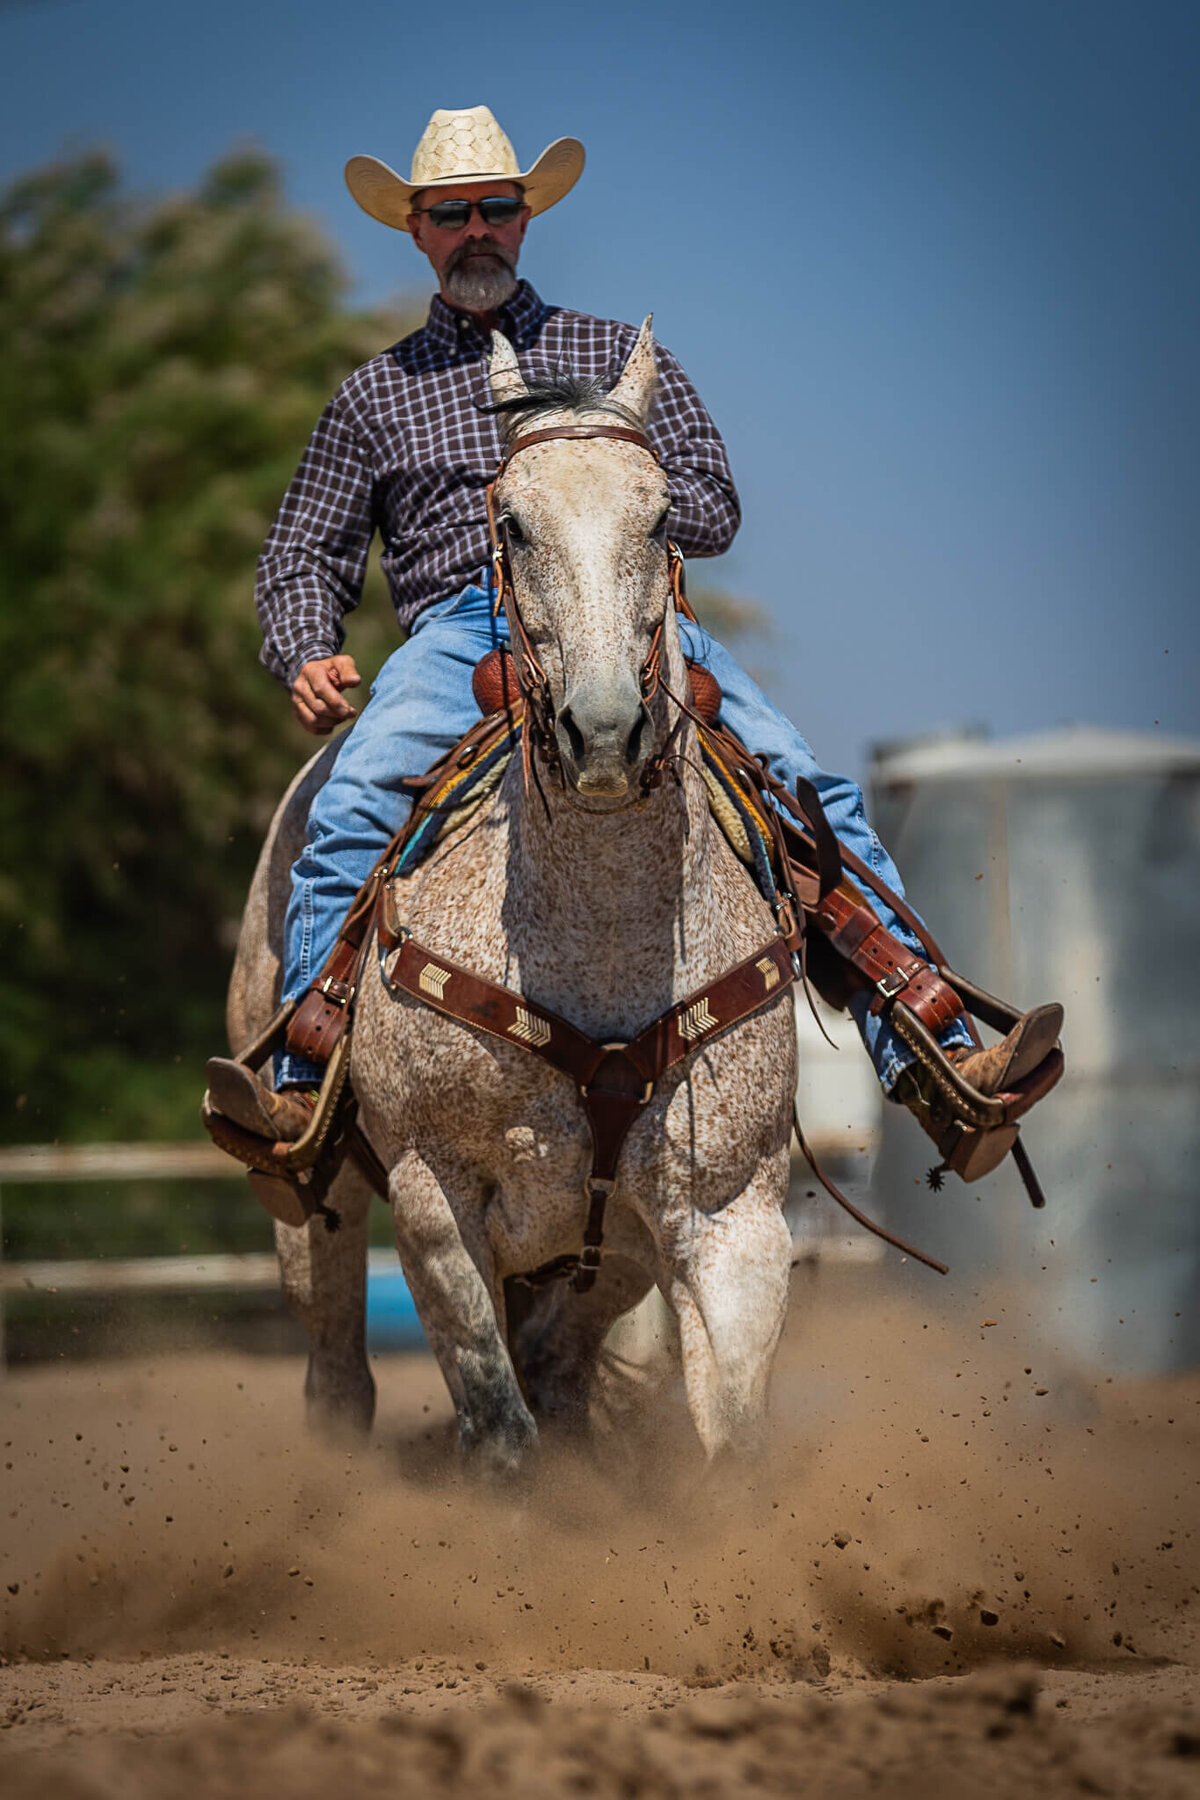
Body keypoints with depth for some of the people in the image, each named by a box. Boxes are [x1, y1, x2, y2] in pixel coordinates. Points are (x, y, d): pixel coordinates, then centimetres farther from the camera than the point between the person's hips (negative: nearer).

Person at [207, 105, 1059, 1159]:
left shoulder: (618, 357, 21)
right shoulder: (378, 393, 22)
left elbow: (714, 511, 14)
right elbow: (306, 554, 20)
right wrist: (308, 656, -2)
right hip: (458, 626, 0)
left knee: (812, 791, -20)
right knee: (351, 812, -32)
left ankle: (931, 1050, -24)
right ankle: (303, 1082, -35)